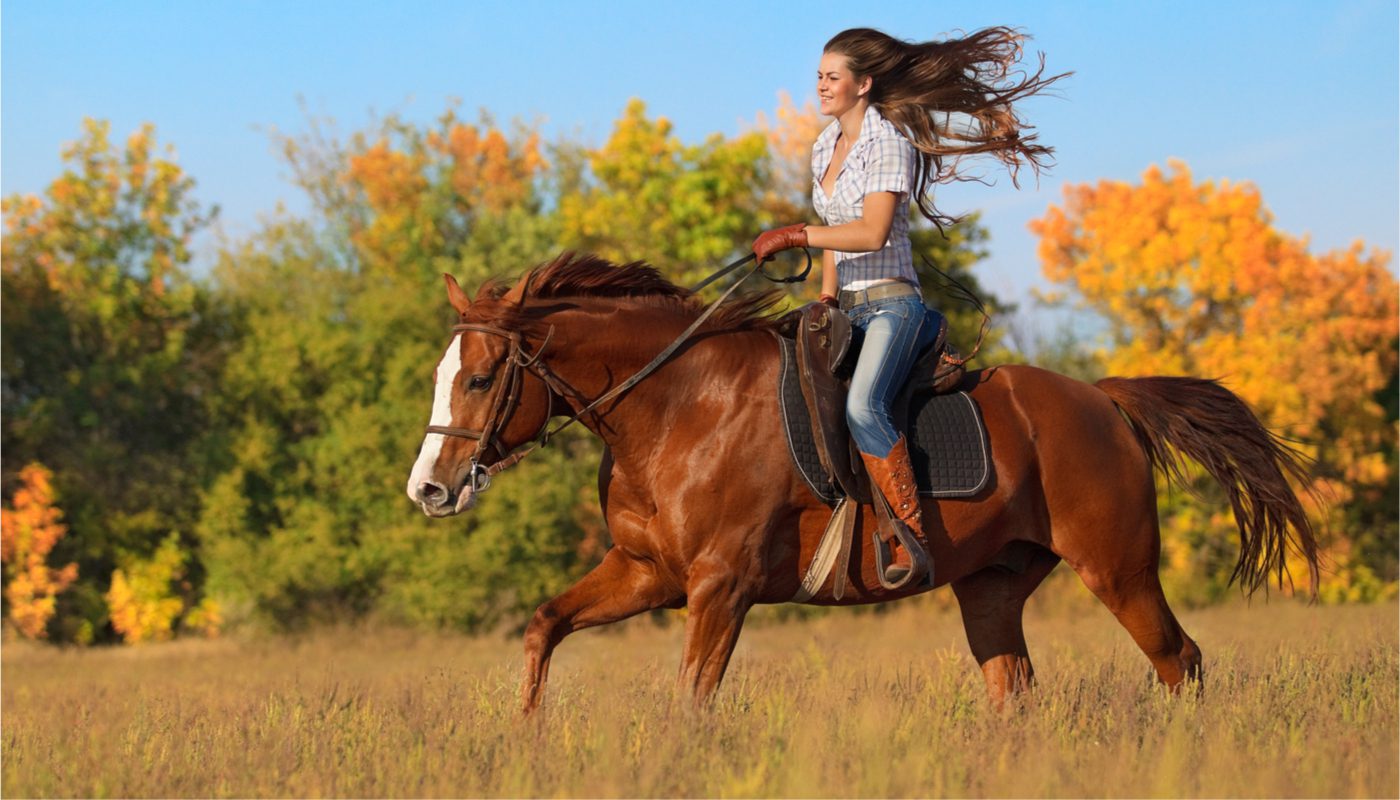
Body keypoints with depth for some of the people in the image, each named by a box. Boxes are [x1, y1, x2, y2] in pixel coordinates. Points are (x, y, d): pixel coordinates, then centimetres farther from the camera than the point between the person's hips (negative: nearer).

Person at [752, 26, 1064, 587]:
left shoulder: (888, 142, -11)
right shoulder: (825, 147, 15)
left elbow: (872, 232, -21)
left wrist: (794, 235, -21)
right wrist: (826, 299, 11)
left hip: (891, 303, -10)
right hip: (848, 308, 10)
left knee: (862, 405, -30)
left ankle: (913, 539, -32)